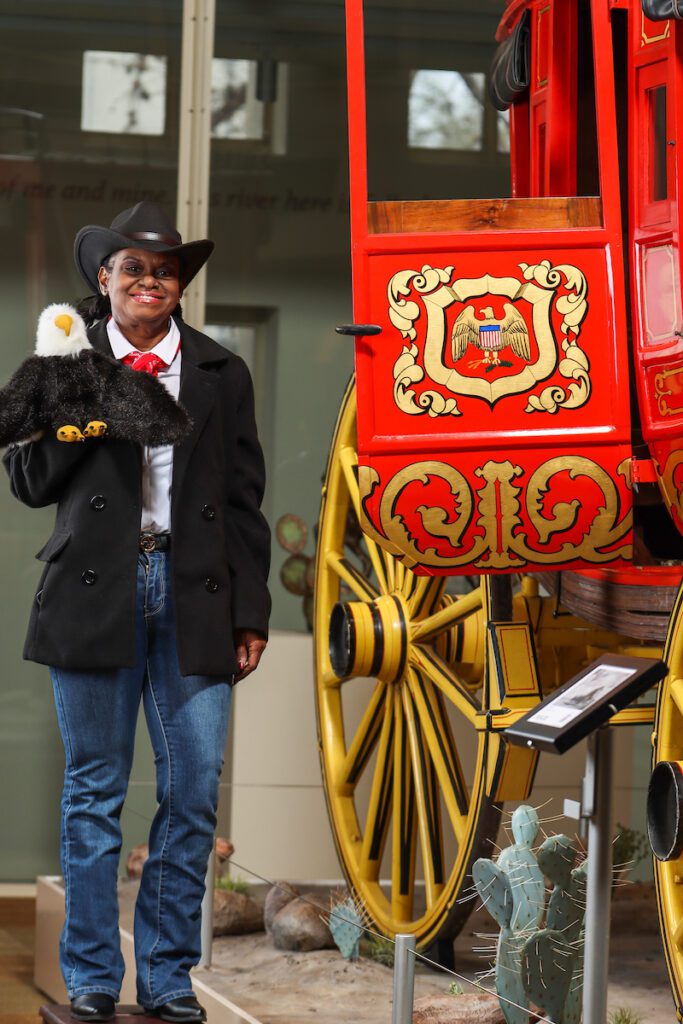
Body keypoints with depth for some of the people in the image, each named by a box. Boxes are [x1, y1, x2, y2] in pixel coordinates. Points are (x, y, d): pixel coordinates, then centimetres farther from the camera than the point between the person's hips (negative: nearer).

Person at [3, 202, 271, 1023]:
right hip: (96, 593, -1)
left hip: (195, 599, 2)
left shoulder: (221, 374, 12)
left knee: (194, 793, -1)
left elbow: (244, 501, 12)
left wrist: (250, 613, 7)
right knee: (94, 792, 4)